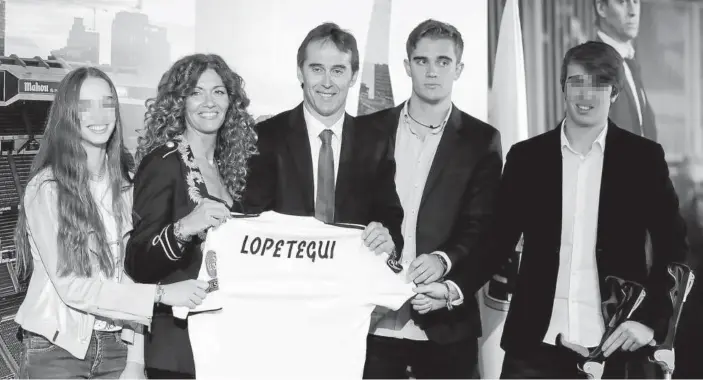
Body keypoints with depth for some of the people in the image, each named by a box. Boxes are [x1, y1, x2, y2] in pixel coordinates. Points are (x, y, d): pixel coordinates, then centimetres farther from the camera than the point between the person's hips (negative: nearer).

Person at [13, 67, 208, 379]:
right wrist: (161, 293, -22)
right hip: (56, 350, -4)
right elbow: (70, 285, -16)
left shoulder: (125, 186, 3)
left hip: (115, 346, 4)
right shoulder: (46, 187, -11)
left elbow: (132, 273, 2)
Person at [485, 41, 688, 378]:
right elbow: (500, 240, 6)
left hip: (611, 345, 0)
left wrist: (650, 317, -7)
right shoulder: (526, 156, 4)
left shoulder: (644, 158, 2)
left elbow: (673, 248, 4)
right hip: (534, 342, 1)